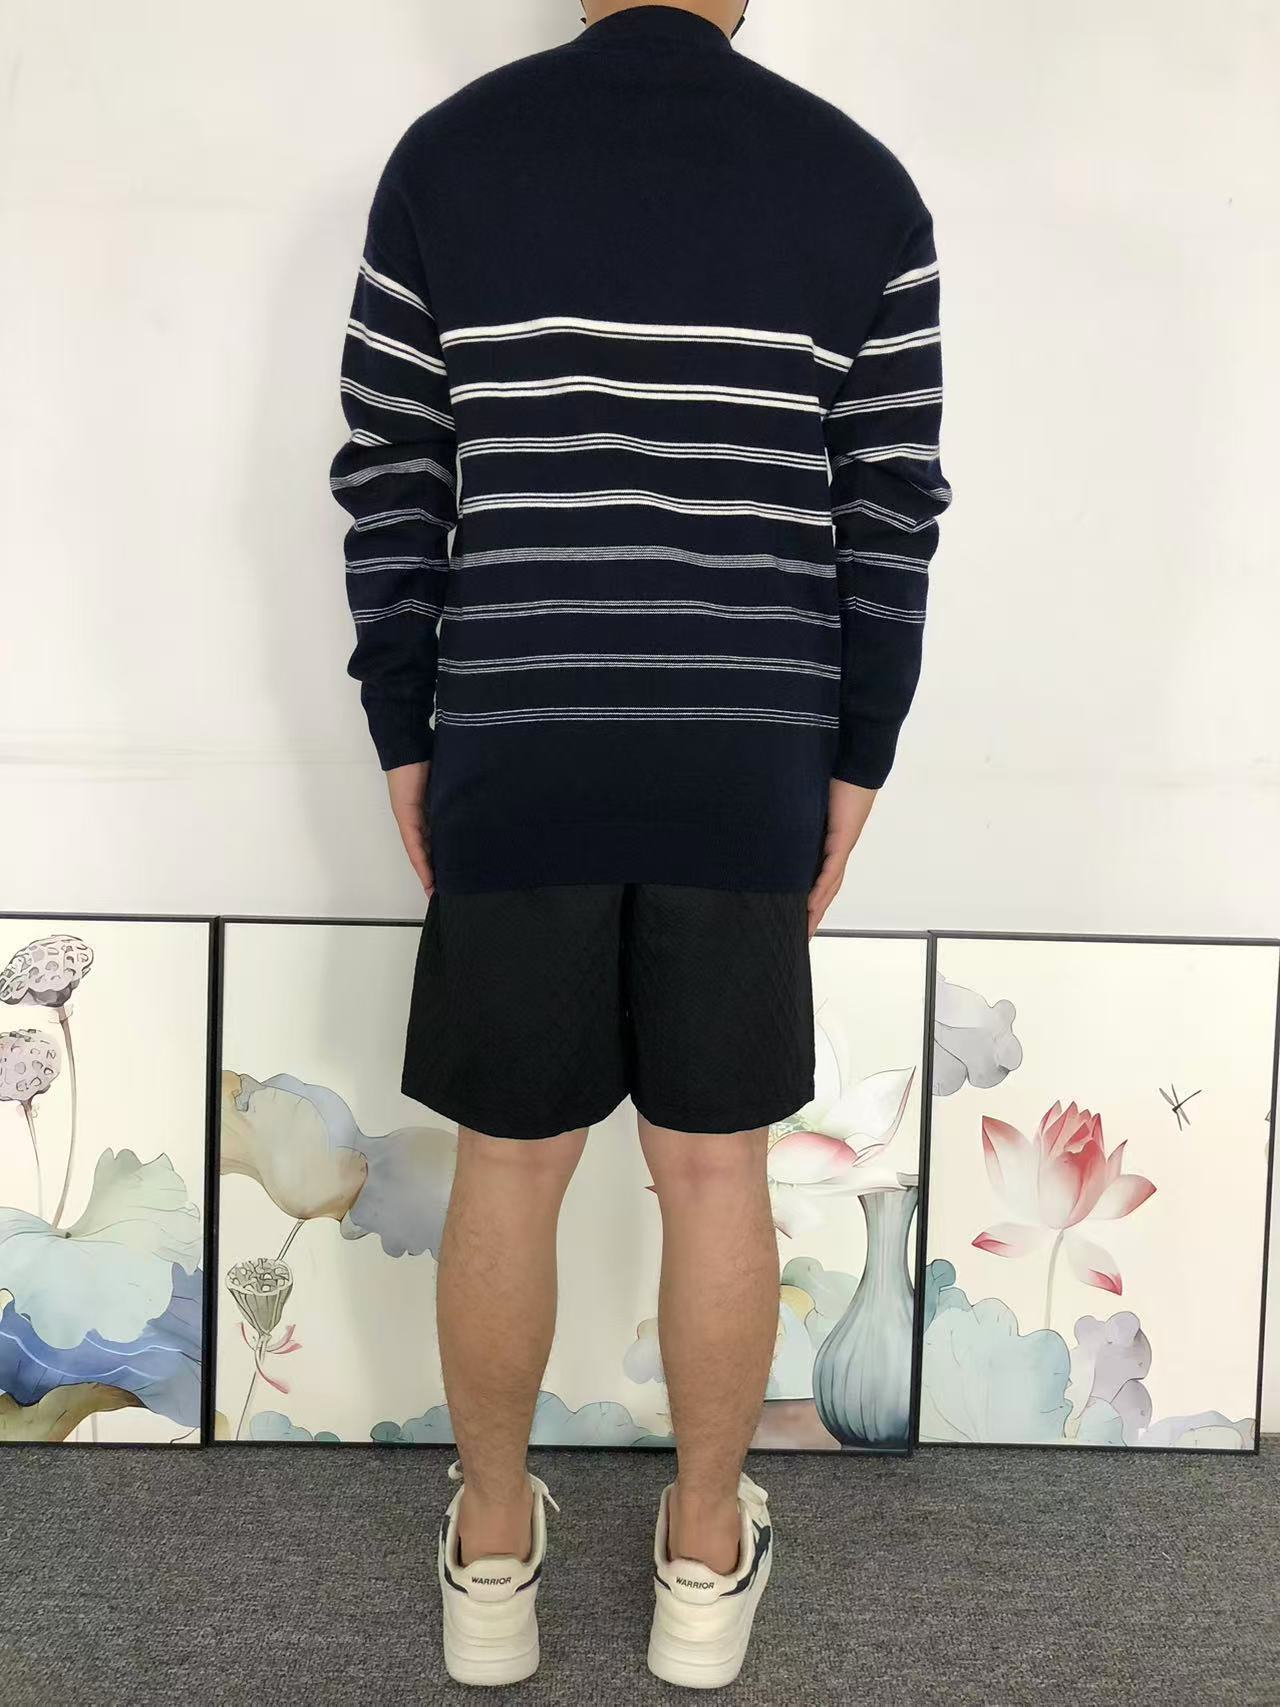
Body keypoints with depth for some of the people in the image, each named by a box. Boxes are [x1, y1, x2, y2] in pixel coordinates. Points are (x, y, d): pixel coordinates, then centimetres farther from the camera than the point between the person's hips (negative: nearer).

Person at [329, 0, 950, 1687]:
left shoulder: (445, 155, 0)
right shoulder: (862, 181, 1)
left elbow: (390, 493, 0)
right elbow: (891, 523, 0)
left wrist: (407, 745, 9)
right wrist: (851, 772, 8)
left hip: (513, 767, 0)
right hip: (750, 777, 0)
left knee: (507, 1168, 12)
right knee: (716, 1171, 12)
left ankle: (494, 1547, 29)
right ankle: (707, 1552, 29)